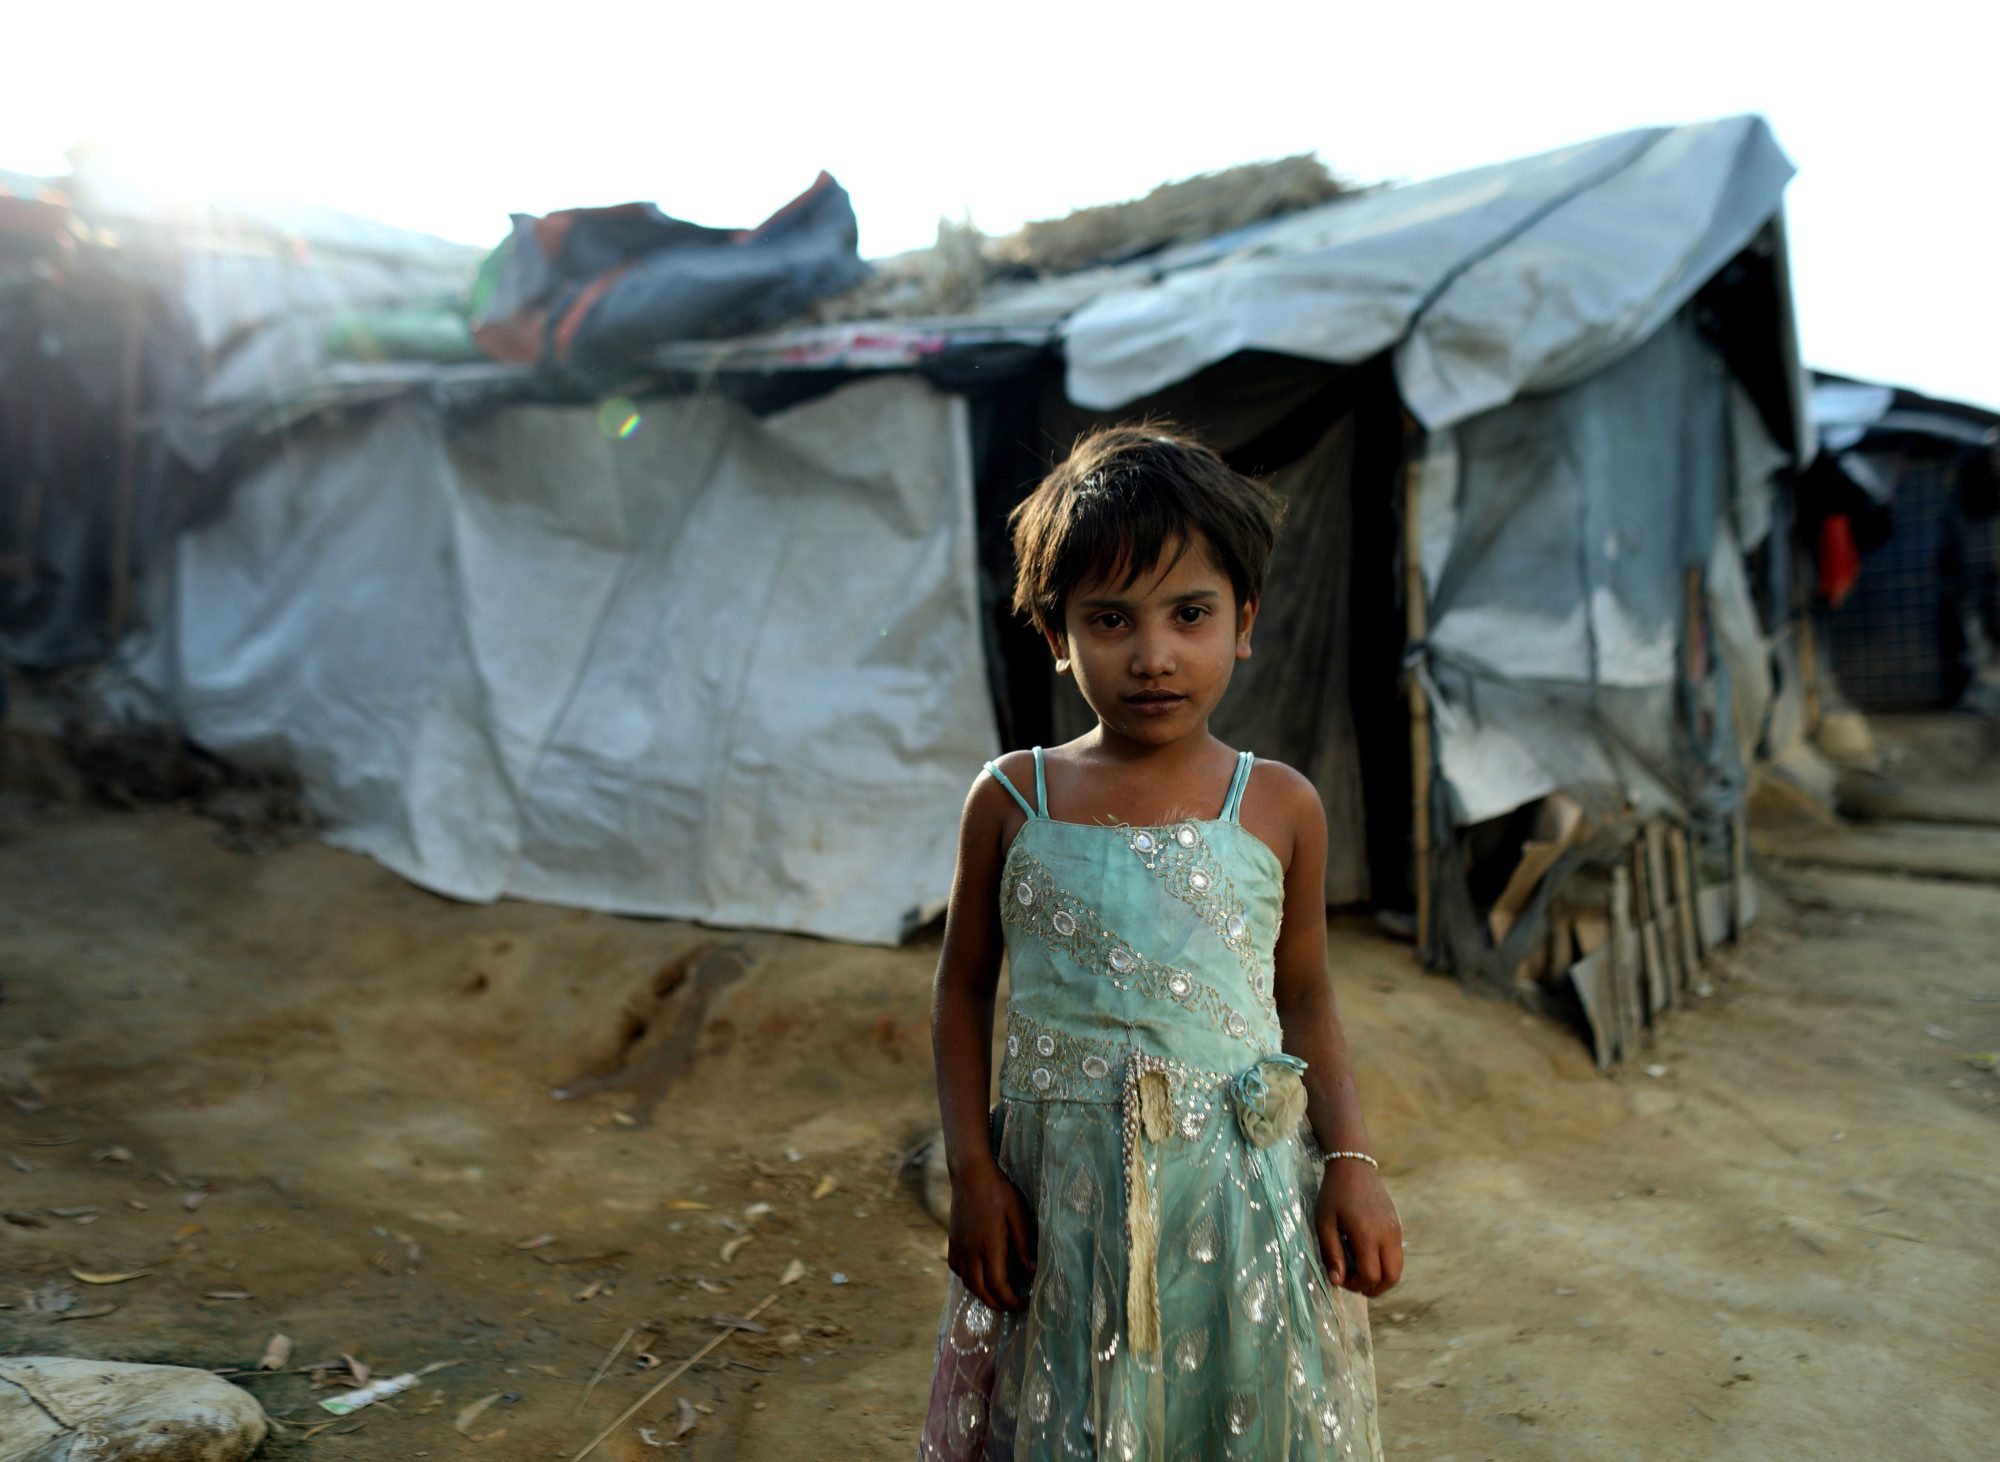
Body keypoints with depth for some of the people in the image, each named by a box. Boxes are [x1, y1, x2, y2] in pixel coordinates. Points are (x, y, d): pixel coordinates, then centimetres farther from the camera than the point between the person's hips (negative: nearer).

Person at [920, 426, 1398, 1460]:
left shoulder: (1281, 809, -3)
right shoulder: (1012, 802, -4)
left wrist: (1351, 1162, -2)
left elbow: (1305, 999, 7)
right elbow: (963, 989, 3)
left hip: (1242, 1197, 0)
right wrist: (972, 1171, -1)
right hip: (1059, 1197, 0)